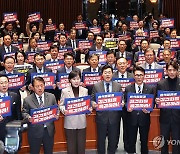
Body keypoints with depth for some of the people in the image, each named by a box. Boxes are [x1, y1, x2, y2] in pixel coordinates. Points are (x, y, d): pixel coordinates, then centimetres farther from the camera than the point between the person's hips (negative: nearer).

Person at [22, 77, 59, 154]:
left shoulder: (51, 97, 1)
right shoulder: (27, 100, -6)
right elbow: (24, 112, 1)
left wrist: (57, 115, -12)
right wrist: (28, 117, -20)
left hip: (49, 130, 2)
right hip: (35, 131, -2)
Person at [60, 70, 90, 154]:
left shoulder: (85, 90, 5)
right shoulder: (65, 91, -2)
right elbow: (61, 105, 2)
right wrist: (64, 110, -19)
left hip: (81, 122, 2)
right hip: (70, 122, -2)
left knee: (81, 145, 7)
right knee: (71, 146, 6)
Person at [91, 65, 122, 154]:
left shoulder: (118, 86, 4)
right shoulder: (96, 86, 0)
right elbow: (92, 99, 1)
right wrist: (93, 103, -20)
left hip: (114, 117, 1)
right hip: (101, 117, -1)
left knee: (113, 139, 12)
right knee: (101, 139, 11)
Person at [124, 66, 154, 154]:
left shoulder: (150, 89, 1)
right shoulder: (128, 89, 1)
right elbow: (125, 102, 3)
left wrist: (148, 110, -17)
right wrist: (127, 108, -17)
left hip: (144, 118, 0)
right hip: (132, 118, 0)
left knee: (144, 141, 12)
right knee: (131, 141, 10)